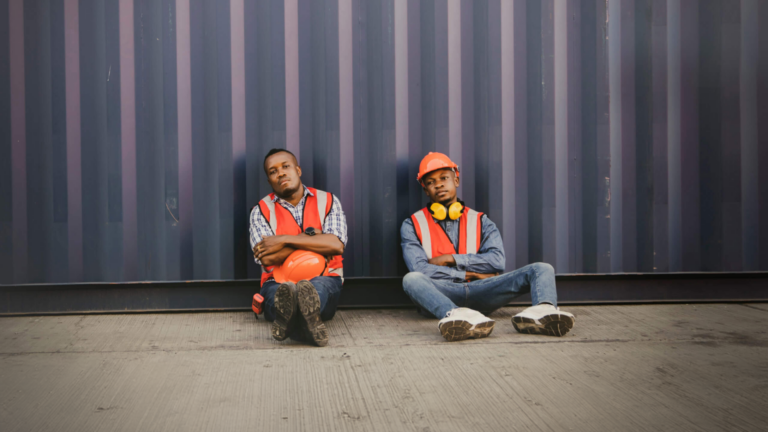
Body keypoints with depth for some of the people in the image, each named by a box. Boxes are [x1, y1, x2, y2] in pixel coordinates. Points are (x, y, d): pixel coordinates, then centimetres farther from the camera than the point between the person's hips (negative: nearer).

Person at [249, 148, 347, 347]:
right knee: (278, 292, -39)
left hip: (324, 279, 0)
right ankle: (309, 323, -74)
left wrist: (285, 240, -9)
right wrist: (310, 236, -3)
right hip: (279, 282, 0)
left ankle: (288, 320, -73)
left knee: (319, 286, -39)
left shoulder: (327, 201, 12)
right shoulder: (261, 210, 11)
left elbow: (336, 245, -9)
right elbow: (267, 258, -7)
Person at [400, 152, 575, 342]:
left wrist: (450, 259, -1)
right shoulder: (412, 226, 15)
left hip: (479, 292, 2)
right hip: (441, 294, -2)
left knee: (542, 269, -17)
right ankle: (454, 315, -65)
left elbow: (497, 261, 4)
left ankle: (543, 309, -54)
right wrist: (470, 274, -4)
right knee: (412, 279, -37)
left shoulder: (480, 221, 22)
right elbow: (419, 268, -3)